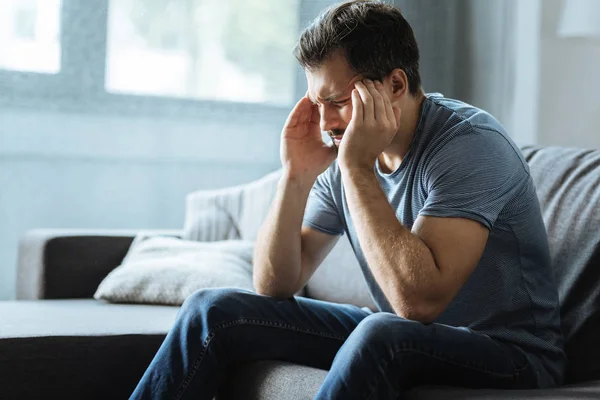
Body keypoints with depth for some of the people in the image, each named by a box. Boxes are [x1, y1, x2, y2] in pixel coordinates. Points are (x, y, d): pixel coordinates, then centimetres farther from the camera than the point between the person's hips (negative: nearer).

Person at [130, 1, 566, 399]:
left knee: (382, 334, -40)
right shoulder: (341, 154, -1)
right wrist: (296, 176, -14)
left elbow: (418, 300, -34)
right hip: (398, 341, 7)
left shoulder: (470, 145, -22)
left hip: (506, 355, -6)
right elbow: (274, 287, -1)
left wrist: (357, 166, -29)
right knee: (214, 310, -1)